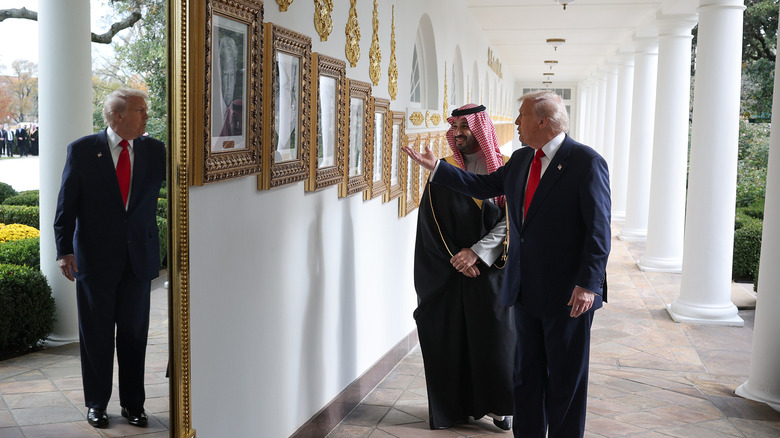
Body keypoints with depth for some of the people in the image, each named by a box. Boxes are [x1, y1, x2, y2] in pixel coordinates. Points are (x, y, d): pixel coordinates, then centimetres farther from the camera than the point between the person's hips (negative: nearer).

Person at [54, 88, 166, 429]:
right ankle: (96, 403, 24)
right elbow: (67, 204, -3)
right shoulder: (82, 150, -3)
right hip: (96, 258, -2)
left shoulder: (155, 151, 4)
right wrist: (64, 250, -10)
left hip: (139, 257, 2)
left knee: (134, 333, 10)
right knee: (96, 334, 9)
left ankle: (133, 403, 23)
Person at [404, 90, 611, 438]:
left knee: (566, 377, 6)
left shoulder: (586, 162, -13)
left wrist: (587, 284, -19)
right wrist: (436, 167, 17)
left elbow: (599, 229, -15)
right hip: (525, 290, 7)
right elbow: (484, 187, 20)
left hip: (568, 293, -7)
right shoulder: (520, 159, 10)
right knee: (526, 372, 15)